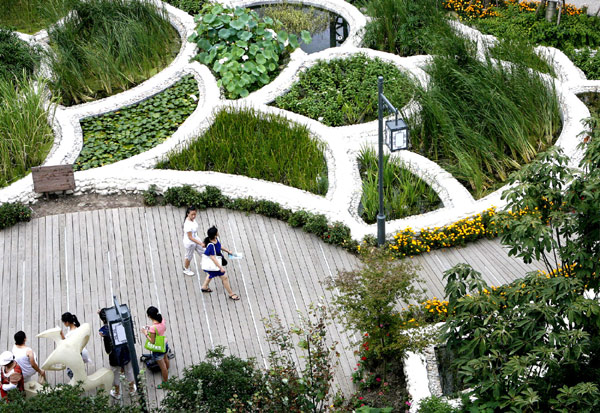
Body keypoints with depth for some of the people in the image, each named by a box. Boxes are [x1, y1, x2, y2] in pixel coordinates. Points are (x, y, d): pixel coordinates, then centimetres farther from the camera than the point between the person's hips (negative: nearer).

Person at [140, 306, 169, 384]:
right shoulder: (162, 319, -15)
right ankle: (167, 371, 62)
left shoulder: (153, 328, -36)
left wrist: (146, 334, -14)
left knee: (162, 366, 16)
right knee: (165, 358, 35)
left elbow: (152, 341, -25)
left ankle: (165, 382, 36)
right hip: (165, 343, 7)